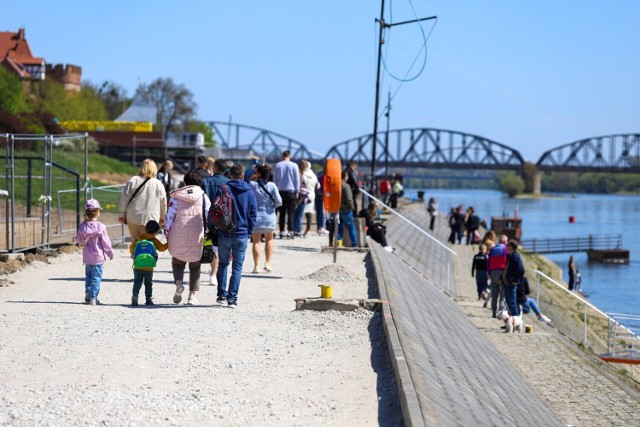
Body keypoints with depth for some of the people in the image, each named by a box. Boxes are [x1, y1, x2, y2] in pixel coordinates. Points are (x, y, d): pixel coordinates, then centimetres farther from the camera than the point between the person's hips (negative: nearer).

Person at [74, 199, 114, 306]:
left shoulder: (82, 226, -2)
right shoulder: (100, 227, -14)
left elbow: (78, 239, 7)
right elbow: (105, 242, -10)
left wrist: (75, 239, 31)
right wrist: (110, 253, 4)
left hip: (87, 257, 5)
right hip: (98, 257, -5)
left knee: (88, 276, 20)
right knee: (96, 277, 0)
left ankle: (88, 294, 25)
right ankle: (93, 297, -4)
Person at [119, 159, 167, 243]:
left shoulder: (133, 180, -1)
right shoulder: (158, 184, 1)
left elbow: (125, 198, 0)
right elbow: (163, 202, 8)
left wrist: (122, 214, 9)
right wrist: (162, 217, 23)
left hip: (133, 217, 1)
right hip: (150, 218, -1)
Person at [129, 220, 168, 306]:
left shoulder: (138, 238, 7)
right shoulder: (154, 240, -2)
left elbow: (131, 247, 9)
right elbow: (162, 248, -1)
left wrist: (133, 254, 28)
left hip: (137, 267, 2)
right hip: (148, 267, -2)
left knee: (137, 282, 5)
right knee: (148, 283, 11)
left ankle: (134, 295, -16)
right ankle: (148, 299, 11)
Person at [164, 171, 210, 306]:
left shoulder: (176, 197, 4)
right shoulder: (203, 196, 6)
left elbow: (169, 216, 1)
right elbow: (209, 216, 2)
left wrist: (167, 236, 7)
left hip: (178, 236, 0)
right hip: (198, 237, 1)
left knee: (177, 262, 17)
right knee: (195, 266, 13)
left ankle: (178, 282, -12)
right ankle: (192, 296, 6)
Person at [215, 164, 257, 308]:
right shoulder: (249, 192, 2)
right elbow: (253, 213, 3)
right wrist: (249, 230, 12)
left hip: (224, 234, 0)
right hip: (242, 234, 1)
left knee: (223, 264, 14)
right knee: (237, 268, 4)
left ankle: (222, 295, 10)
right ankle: (232, 298, -1)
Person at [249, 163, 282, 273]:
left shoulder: (252, 185, -9)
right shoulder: (272, 186, -8)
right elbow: (279, 202, -9)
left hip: (256, 216, -1)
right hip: (269, 216, 1)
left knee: (256, 241, 6)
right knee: (269, 239, 20)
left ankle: (256, 265, 0)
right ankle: (268, 263, 13)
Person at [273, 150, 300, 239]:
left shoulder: (277, 166, 5)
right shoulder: (294, 166, -2)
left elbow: (274, 180, 10)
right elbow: (297, 180, 0)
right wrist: (297, 192, 6)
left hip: (280, 192, 2)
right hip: (291, 192, -2)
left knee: (282, 213, 7)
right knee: (290, 213, -2)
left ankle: (282, 232, 5)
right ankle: (290, 232, -9)